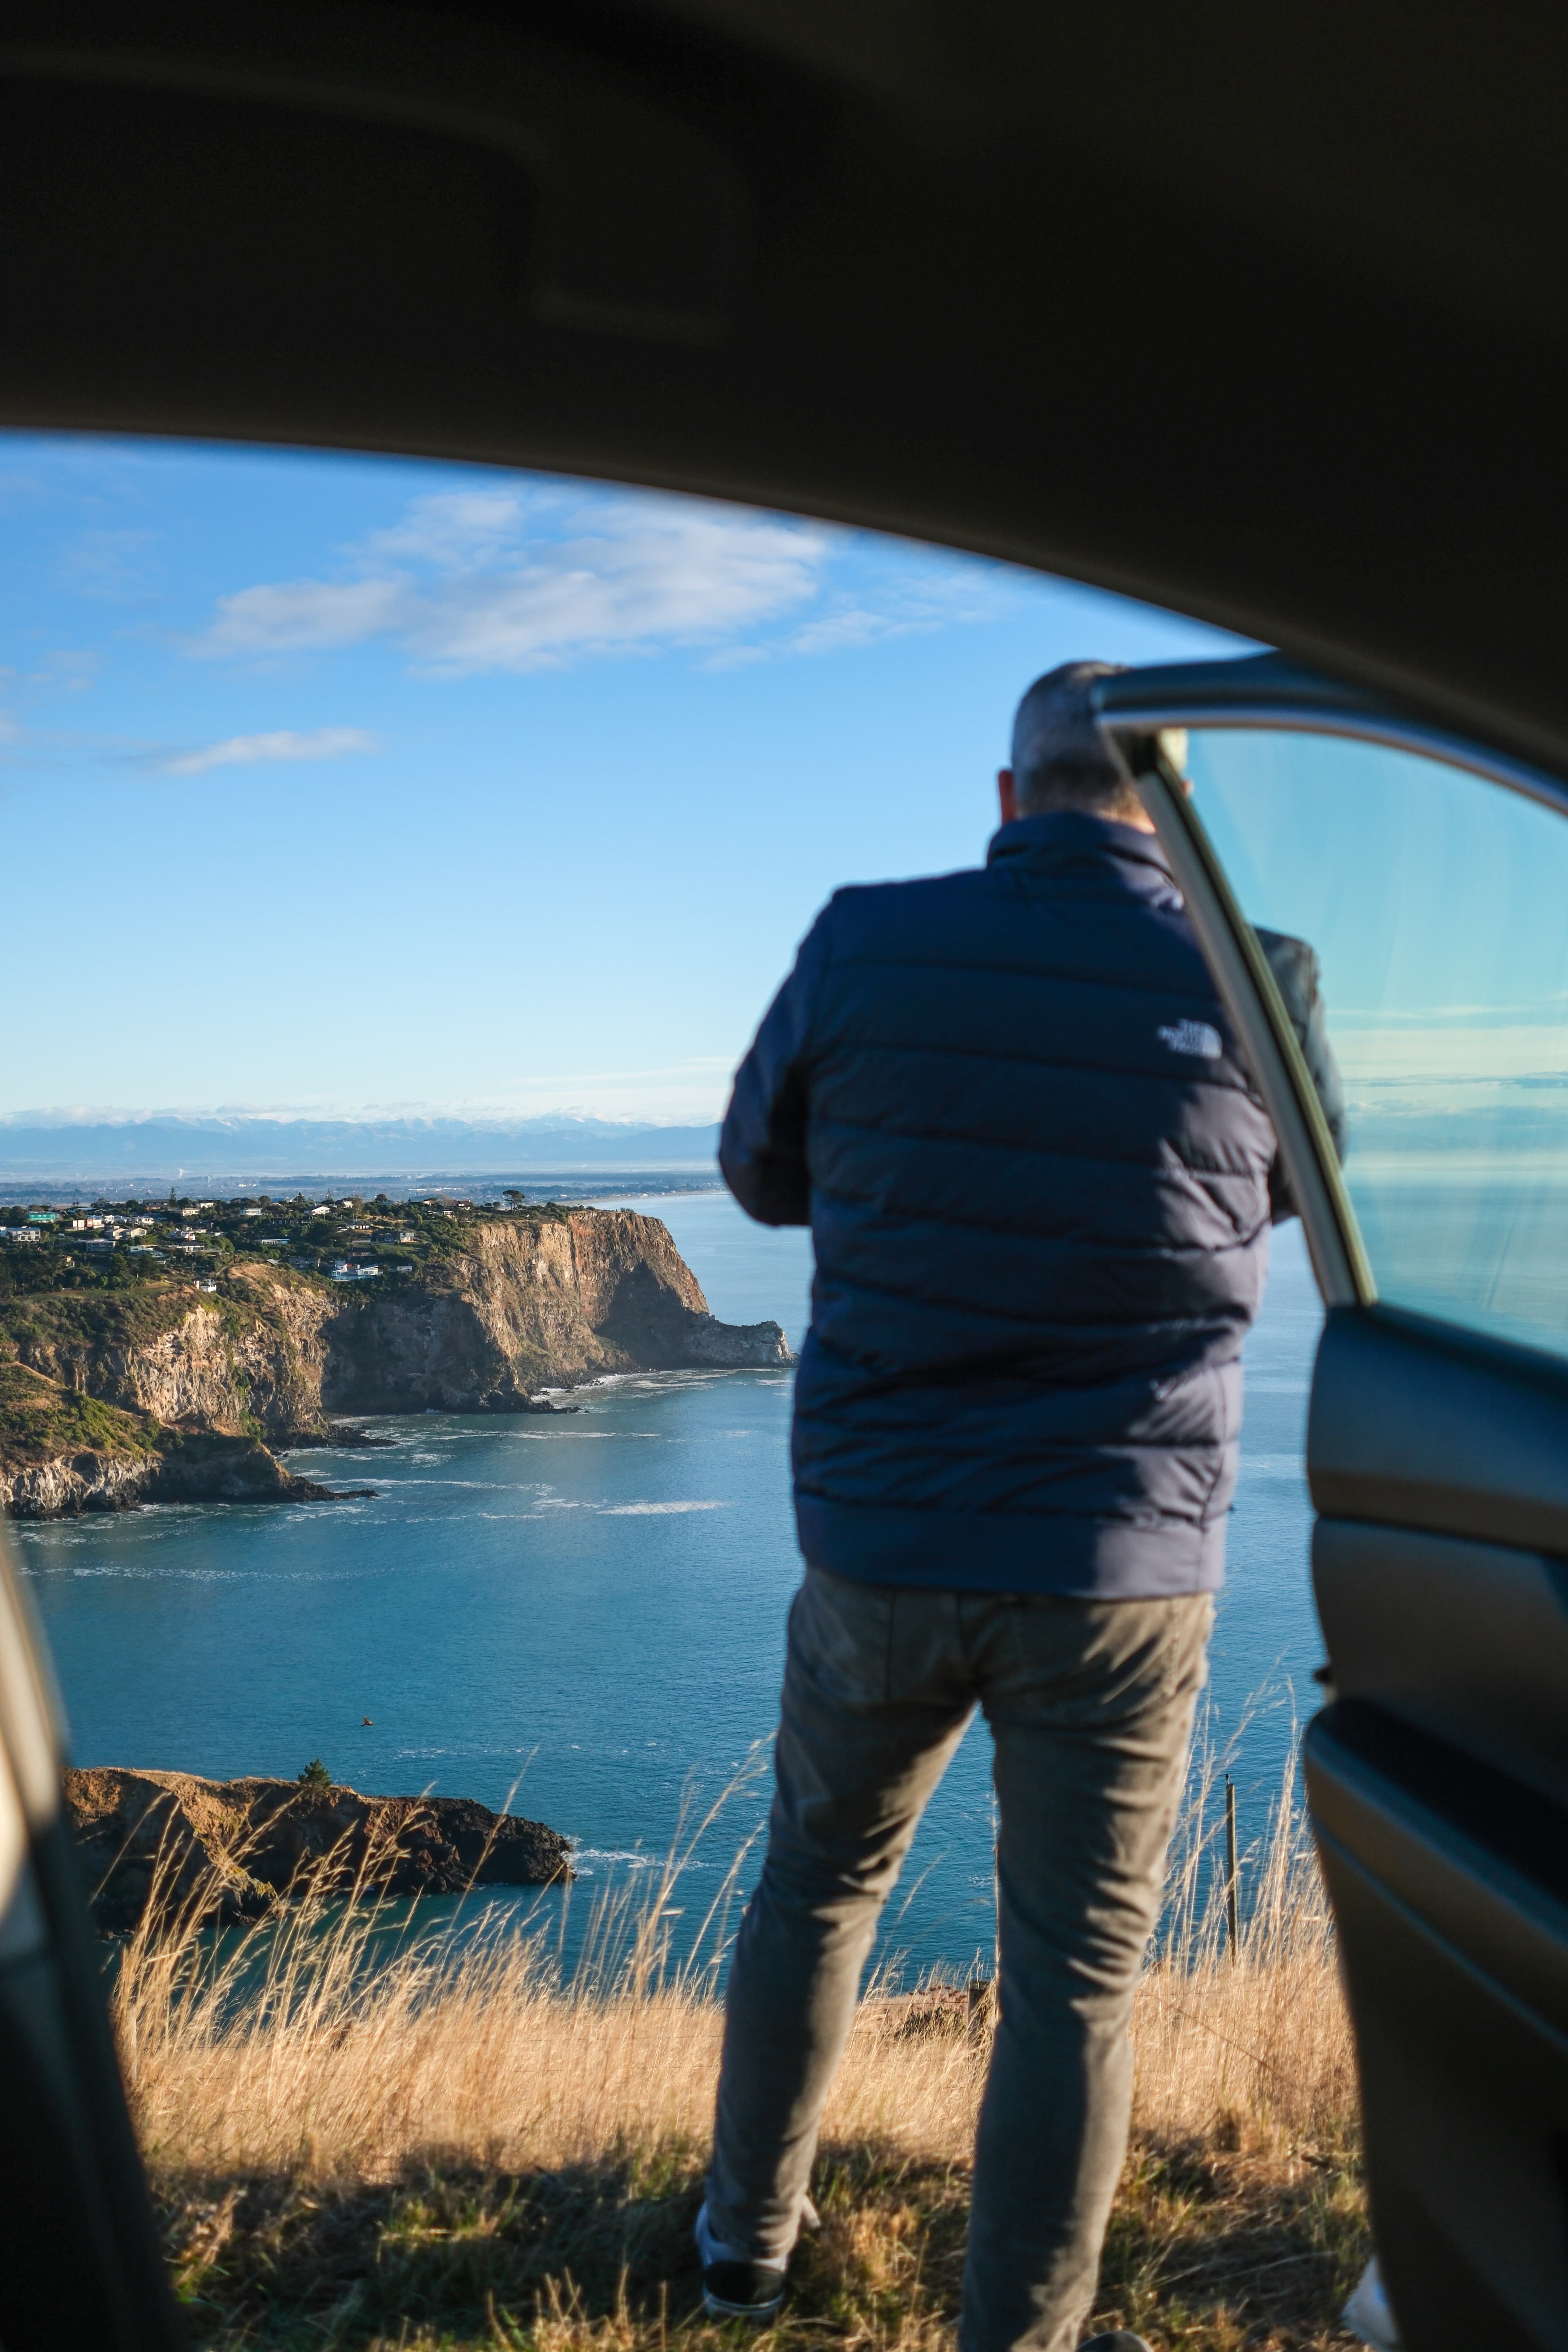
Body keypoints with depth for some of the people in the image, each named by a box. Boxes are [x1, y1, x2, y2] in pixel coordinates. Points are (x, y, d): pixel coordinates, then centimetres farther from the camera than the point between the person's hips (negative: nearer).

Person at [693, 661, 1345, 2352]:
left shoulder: (864, 947, -7)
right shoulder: (1252, 983, -9)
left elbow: (760, 1173, 8)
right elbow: (1300, 1185, 12)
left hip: (878, 1547, 2)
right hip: (1122, 1574, -1)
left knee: (814, 1891, 24)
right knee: (1073, 1981, 13)